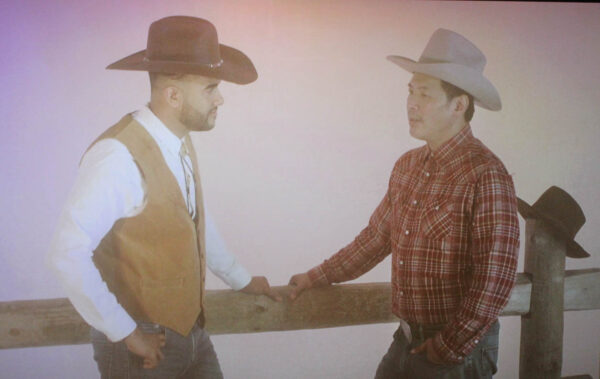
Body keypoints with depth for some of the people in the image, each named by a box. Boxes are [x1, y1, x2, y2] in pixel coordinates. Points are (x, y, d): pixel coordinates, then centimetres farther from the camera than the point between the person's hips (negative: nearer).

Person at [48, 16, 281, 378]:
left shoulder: (181, 143, 0)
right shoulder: (119, 156, -24)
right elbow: (69, 254, -26)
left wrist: (241, 279, 22)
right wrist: (124, 332, -19)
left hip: (192, 331, 7)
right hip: (142, 346, -7)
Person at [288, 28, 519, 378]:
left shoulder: (485, 176, -19)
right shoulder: (407, 166, 4)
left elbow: (494, 280, -21)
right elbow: (377, 236, 15)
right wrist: (318, 277, 19)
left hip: (458, 350, -6)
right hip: (406, 339, 6)